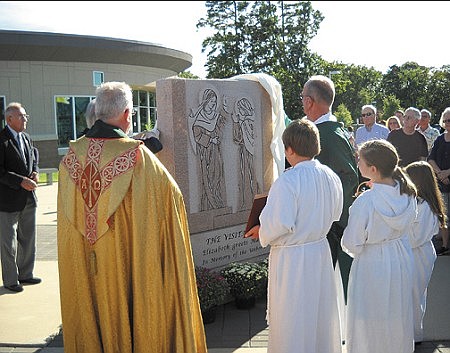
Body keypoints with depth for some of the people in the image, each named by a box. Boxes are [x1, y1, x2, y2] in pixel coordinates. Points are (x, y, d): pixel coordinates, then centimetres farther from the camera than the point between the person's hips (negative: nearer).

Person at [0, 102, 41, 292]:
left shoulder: (27, 138, 10)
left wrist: (34, 172, 3)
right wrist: (21, 181, -22)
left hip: (28, 198, 8)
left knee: (28, 239, 17)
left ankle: (25, 274, 31)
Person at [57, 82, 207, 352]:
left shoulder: (72, 155, -4)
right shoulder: (137, 155, -18)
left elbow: (68, 217, 6)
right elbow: (172, 195, -8)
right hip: (130, 264, -4)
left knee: (94, 318, 19)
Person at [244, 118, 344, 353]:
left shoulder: (287, 181, -24)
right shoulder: (331, 177, -2)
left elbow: (280, 224, -26)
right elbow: (335, 214, 9)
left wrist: (261, 233, -7)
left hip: (291, 256, -7)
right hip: (320, 249, 7)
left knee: (292, 318, 10)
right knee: (320, 310, 23)